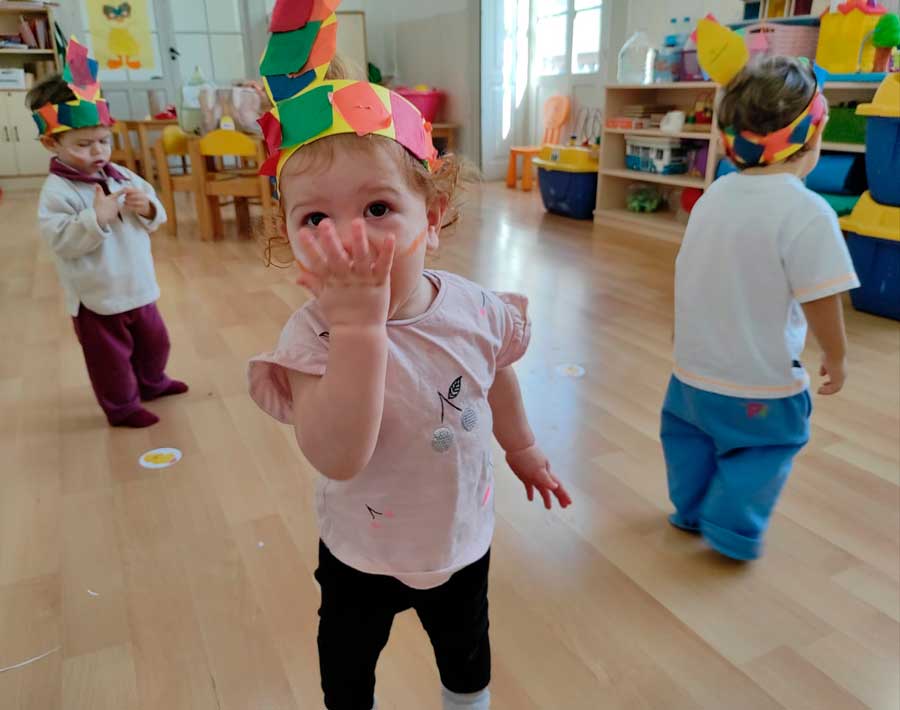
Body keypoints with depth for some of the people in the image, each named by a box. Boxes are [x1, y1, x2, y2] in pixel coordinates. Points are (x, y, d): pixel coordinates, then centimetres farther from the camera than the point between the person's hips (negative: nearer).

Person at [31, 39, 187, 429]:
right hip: (96, 297, -6)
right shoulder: (57, 190, -17)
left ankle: (152, 382, 48)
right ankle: (122, 407, 26)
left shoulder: (123, 176, 3)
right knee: (111, 356, 9)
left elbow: (154, 219, 8)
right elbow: (59, 240, -25)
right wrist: (98, 217, -34)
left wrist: (147, 208, -15)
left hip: (138, 287, 7)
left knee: (154, 341, 24)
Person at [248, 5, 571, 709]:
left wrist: (523, 448, 18)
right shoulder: (313, 335, -30)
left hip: (464, 539, 2)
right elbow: (338, 458, -42)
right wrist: (357, 323, -50)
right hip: (361, 558, -2)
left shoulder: (475, 309, -20)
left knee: (467, 653, 32)